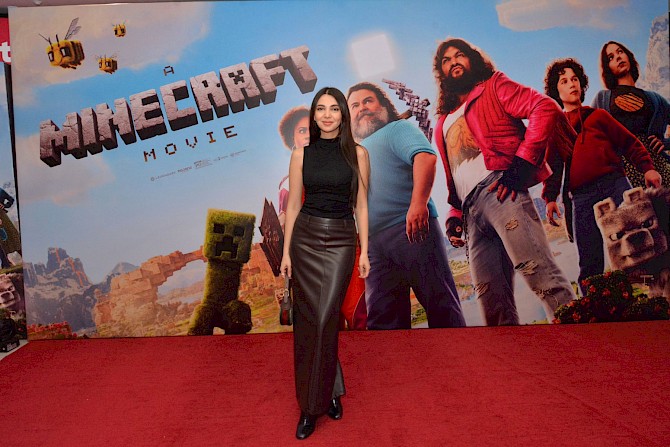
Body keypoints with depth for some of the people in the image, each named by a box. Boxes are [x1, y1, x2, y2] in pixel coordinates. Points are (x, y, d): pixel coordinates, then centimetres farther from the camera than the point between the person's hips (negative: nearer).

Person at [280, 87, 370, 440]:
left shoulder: (357, 153, 2)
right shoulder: (301, 154, 4)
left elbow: (361, 205, 4)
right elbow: (293, 205, 6)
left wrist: (364, 251, 0)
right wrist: (286, 252, 3)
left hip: (341, 241, -2)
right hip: (305, 238, 2)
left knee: (324, 320, -8)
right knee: (307, 319, 5)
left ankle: (314, 404, 7)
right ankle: (329, 391, 24)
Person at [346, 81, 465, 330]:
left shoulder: (397, 129, 10)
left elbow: (425, 157, -11)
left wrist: (418, 203, -25)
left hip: (411, 228, -6)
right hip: (373, 242, 7)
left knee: (440, 301, -8)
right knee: (382, 317, 0)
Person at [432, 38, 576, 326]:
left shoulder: (493, 86, 17)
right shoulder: (443, 124, 32)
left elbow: (546, 108, -1)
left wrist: (522, 164, -12)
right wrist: (454, 215, 14)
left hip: (497, 189, -6)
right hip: (470, 209, 6)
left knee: (536, 268, -21)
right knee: (491, 297, -3)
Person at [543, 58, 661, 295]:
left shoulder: (598, 115, 18)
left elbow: (629, 142, 15)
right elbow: (553, 166, 14)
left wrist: (647, 168, -1)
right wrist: (550, 198, 2)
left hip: (615, 184, 0)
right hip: (582, 197, 0)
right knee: (590, 264, -4)